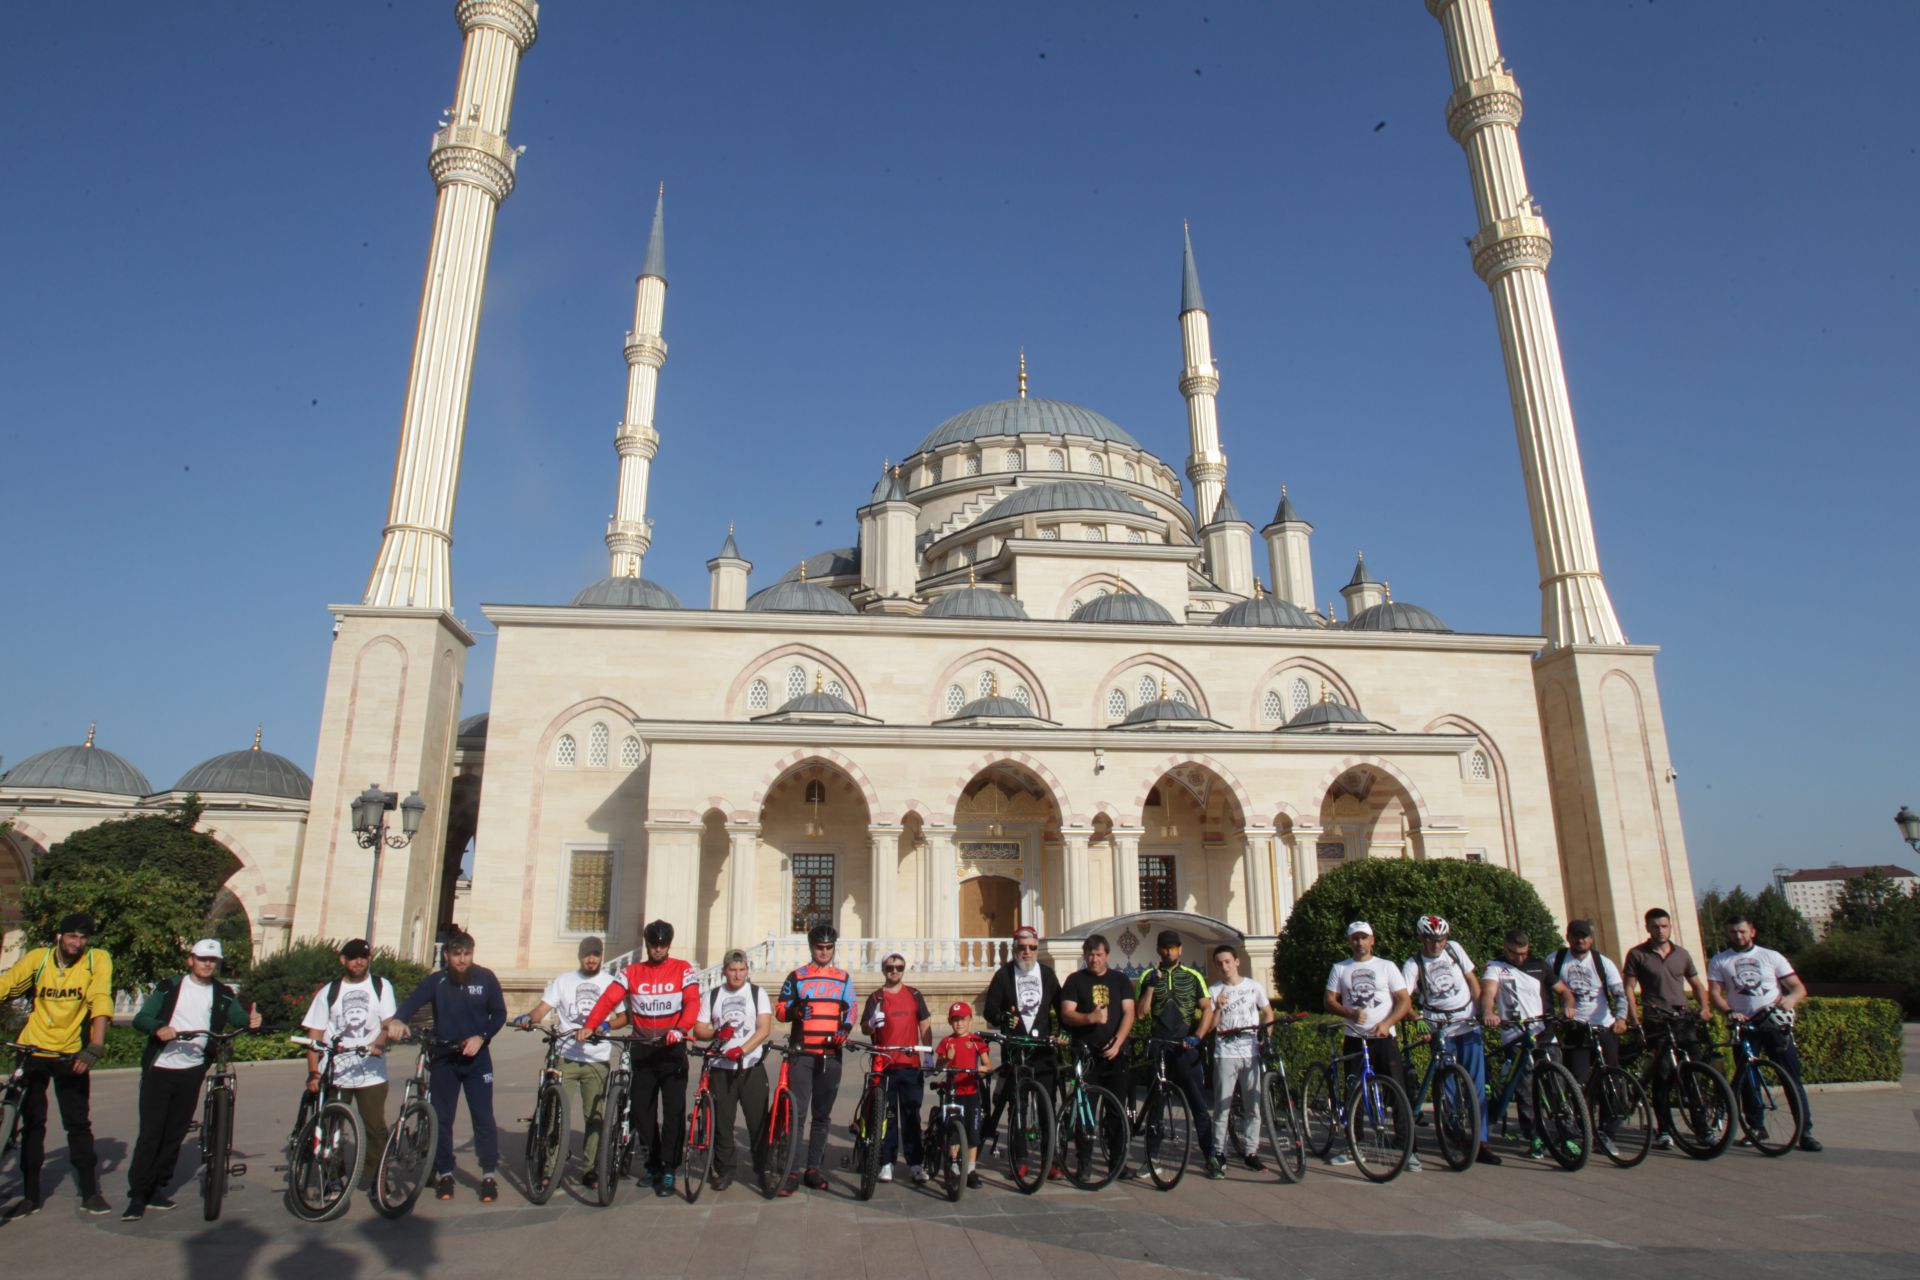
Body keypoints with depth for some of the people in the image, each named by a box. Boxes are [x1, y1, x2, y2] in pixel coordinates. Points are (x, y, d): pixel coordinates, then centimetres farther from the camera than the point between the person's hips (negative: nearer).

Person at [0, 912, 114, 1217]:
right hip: (34, 1051, 2)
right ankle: (30, 1195, 20)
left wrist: (95, 1047, -28)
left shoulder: (98, 960, -11)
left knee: (79, 1124, 3)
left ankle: (90, 1192, 13)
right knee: (31, 1123, 8)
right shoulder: (37, 958, -5)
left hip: (72, 1054, -1)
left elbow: (100, 1002, -19)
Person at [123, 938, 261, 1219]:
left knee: (175, 1134, 9)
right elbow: (140, 1018, -5)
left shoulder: (223, 995, 7)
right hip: (160, 1069, -2)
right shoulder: (169, 987, 2)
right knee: (150, 1133, -3)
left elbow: (238, 1018, -4)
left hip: (192, 1072, 2)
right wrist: (158, 1028, -26)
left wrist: (251, 1020, -27)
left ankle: (157, 1189, 20)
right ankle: (137, 1195, 4)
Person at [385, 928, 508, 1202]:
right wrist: (397, 1019, -39)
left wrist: (481, 1037, -15)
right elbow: (412, 1002, -18)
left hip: (476, 1058, -1)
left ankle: (489, 1175, 6)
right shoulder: (436, 981, -3)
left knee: (483, 1116, -2)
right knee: (441, 1118, 7)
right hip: (443, 1059, 1)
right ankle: (444, 1173, 23)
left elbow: (499, 1014, 0)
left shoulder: (486, 978, -4)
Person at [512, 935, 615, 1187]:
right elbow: (543, 1008, -2)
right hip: (565, 1056, 0)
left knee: (594, 1115, 3)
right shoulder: (563, 980, 9)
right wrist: (527, 1018, -23)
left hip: (597, 1059, 0)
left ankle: (592, 1169, 13)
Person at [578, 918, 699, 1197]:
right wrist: (589, 1026, -24)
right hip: (641, 1049, 3)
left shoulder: (682, 970, 0)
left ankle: (669, 1170, 3)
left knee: (674, 1109, -5)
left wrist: (681, 1029, -32)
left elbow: (692, 1002, -13)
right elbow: (608, 999, -7)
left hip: (672, 1049, -3)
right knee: (642, 1110, 7)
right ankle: (653, 1165, 22)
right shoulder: (632, 972, 6)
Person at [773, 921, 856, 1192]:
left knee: (823, 1114, 8)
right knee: (796, 1112, -8)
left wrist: (844, 1030, -8)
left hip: (831, 1055, 3)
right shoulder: (796, 977, 6)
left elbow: (850, 1010, 11)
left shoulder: (843, 978, 12)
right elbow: (779, 1010, 2)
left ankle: (814, 1168, 17)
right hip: (802, 1053, -2)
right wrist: (795, 1010, -19)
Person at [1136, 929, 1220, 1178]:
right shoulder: (1149, 976, 7)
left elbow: (1207, 1010, 1)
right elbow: (1141, 1013, -1)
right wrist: (1152, 985, -11)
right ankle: (1151, 1158, 12)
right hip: (1157, 1047, 1)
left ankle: (1211, 1157, 4)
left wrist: (1197, 1037, -13)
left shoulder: (1193, 976, 7)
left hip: (1185, 1048, -1)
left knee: (1199, 1104, -3)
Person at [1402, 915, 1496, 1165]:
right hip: (1441, 1031, -2)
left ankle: (1480, 1141, 4)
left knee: (1476, 1085, -1)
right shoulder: (1413, 964, -7)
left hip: (1469, 1025, 2)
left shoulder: (1454, 949, 3)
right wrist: (1415, 1015, -36)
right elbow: (1403, 997, -17)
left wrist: (1481, 1011, 2)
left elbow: (1472, 980, 11)